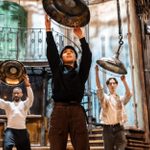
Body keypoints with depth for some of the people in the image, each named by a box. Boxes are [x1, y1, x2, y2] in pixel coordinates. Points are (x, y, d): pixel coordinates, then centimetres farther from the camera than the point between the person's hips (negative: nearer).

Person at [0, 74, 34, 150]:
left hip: (22, 131, 1)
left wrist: (28, 85, -22)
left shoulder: (24, 104, 10)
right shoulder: (8, 104, 12)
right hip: (10, 130, -1)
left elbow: (30, 98, -8)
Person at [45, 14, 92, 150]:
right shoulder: (57, 70, 21)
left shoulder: (80, 72, 21)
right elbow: (51, 52, 11)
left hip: (77, 110, 0)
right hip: (59, 110, 0)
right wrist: (49, 30, 5)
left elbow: (87, 56, 8)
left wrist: (81, 37, 1)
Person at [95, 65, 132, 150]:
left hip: (119, 127, 0)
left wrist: (124, 81, -20)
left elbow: (129, 94, -8)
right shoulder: (104, 98, 10)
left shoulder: (121, 99, 12)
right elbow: (99, 87, -5)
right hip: (108, 128, 0)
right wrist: (97, 72, -16)